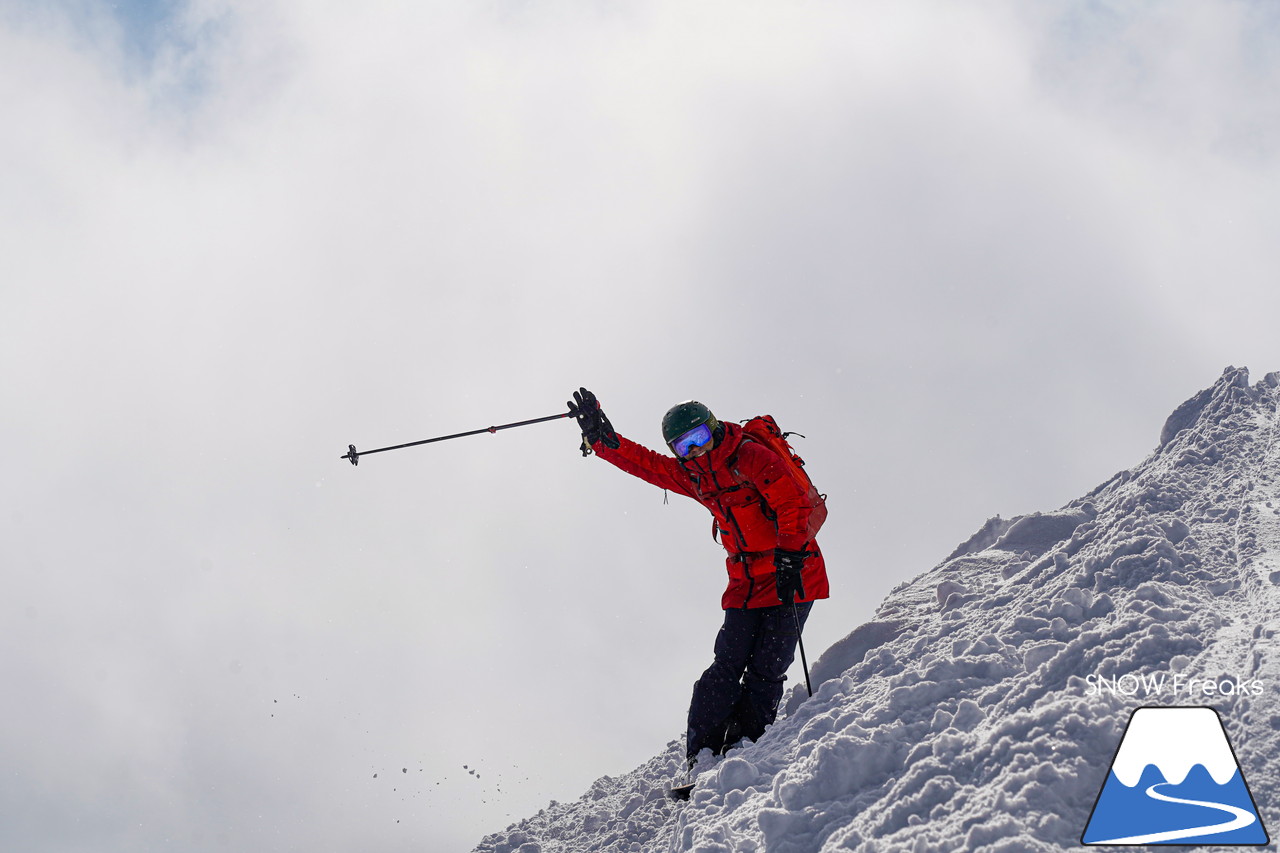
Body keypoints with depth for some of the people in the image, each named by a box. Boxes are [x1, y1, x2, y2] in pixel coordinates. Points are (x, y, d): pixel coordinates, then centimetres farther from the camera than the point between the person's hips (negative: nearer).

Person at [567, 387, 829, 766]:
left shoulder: (751, 457, -10)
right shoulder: (693, 476, 11)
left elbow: (793, 505, -18)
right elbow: (645, 463, 17)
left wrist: (788, 557, -29)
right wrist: (601, 437, 5)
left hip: (792, 575, -6)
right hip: (745, 585, 6)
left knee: (766, 671, -8)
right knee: (728, 666, -5)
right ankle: (702, 754, -5)